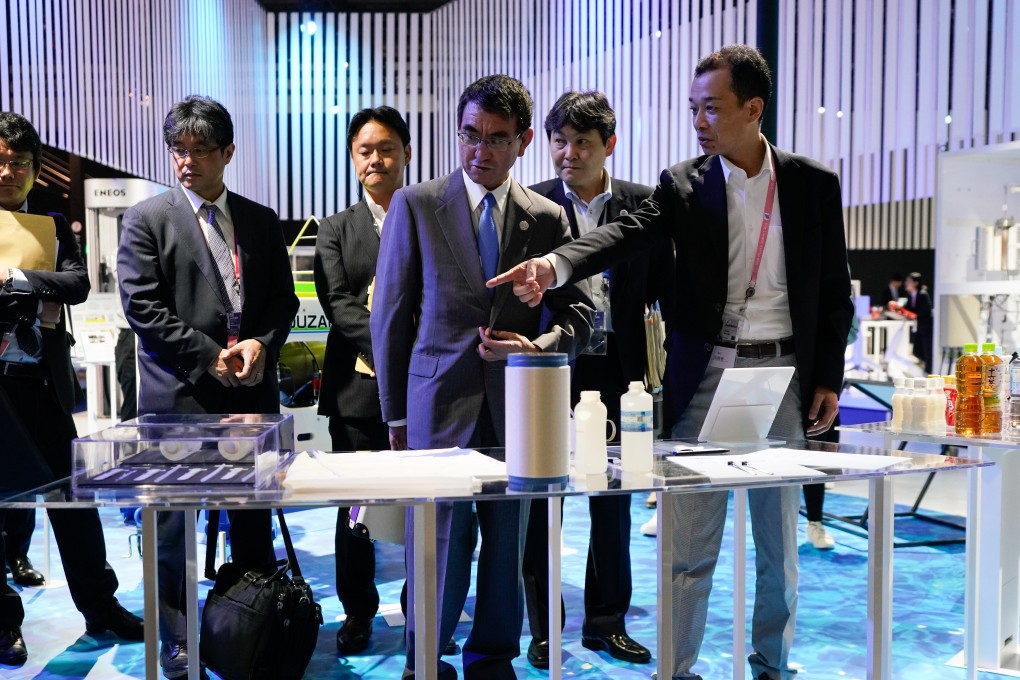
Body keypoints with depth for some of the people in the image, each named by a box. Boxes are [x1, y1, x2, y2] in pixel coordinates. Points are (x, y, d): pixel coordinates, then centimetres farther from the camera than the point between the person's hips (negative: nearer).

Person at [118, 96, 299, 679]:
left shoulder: (263, 222, 11)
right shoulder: (147, 220, 1)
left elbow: (284, 300, 11)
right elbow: (144, 308, -6)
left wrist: (261, 344, -8)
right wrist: (211, 356, -12)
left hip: (252, 389, 3)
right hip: (180, 392, -3)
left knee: (254, 519, 11)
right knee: (172, 524, 5)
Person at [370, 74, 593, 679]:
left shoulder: (549, 217, 8)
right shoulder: (415, 205, 2)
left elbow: (579, 313, 11)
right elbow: (390, 316, 3)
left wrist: (536, 347, -11)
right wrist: (395, 413, 2)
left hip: (518, 401, 2)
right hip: (440, 401, -2)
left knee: (508, 541, 12)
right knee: (440, 543, 3)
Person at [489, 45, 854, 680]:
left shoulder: (815, 183, 3)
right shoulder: (683, 185, 0)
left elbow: (834, 291, 7)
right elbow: (624, 234, -18)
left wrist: (828, 379, 2)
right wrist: (554, 265, -37)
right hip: (704, 376, -1)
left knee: (780, 544, 14)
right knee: (690, 547, 3)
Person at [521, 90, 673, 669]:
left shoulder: (644, 205, 4)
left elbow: (666, 290, 5)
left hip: (617, 373, 2)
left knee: (614, 502, 12)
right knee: (540, 502, 7)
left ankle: (606, 621, 29)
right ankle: (543, 628, 23)